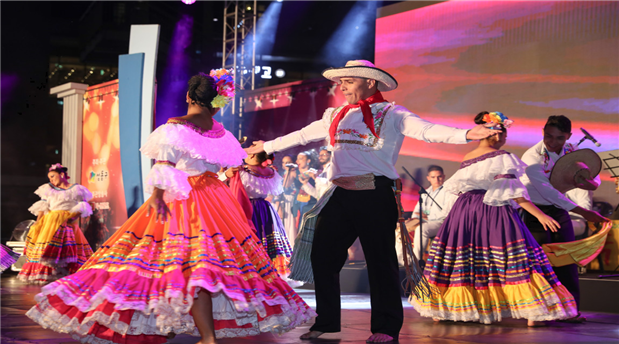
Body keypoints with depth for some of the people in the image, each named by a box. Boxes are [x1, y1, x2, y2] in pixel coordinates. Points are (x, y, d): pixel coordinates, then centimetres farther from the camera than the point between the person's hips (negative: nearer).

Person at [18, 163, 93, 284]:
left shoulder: (76, 189, 9)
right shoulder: (48, 189, 18)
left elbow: (83, 207, 3)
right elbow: (42, 206, 13)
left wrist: (74, 216, -12)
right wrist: (38, 220, -1)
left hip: (69, 223, -2)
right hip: (50, 221, 2)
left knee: (68, 249, -10)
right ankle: (39, 274, -13)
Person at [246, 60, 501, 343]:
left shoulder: (391, 114, 0)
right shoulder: (335, 116, 17)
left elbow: (426, 130, -13)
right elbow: (302, 136, 28)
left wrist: (466, 134, -29)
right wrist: (267, 146, 37)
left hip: (375, 196, -6)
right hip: (340, 196, 6)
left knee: (380, 260, -1)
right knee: (322, 256, 6)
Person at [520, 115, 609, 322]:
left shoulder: (571, 151, -3)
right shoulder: (532, 157, -22)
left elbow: (594, 176, 4)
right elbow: (547, 191, -29)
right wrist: (582, 212, -31)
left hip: (559, 210, 5)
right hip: (535, 211, -5)